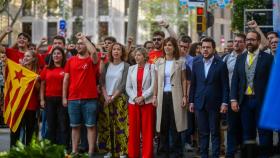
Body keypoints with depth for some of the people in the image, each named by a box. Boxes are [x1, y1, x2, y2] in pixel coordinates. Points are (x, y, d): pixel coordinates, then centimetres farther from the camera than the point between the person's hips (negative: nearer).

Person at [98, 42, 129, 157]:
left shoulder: (126, 66, 0)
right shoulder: (107, 65, 10)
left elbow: (123, 84, -7)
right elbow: (102, 82, 3)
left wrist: (113, 97, -13)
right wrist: (106, 97, -10)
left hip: (119, 99, -3)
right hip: (106, 99, 3)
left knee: (120, 125, -6)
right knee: (106, 125, 1)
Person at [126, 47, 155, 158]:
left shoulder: (151, 68, 0)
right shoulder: (131, 69, 11)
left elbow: (153, 86, -6)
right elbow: (128, 87, 7)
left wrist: (142, 97, -15)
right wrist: (135, 98, -8)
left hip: (147, 102, -3)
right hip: (133, 102, 3)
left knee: (147, 130, -1)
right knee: (133, 130, 4)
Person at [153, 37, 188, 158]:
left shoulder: (180, 63, 2)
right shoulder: (159, 62, 9)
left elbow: (184, 81, 3)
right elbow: (156, 81, 11)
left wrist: (184, 96, -4)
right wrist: (155, 95, 4)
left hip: (175, 96, -2)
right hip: (162, 96, 2)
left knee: (175, 124, -3)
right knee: (163, 124, 3)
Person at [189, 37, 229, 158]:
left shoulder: (221, 64, -3)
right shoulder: (196, 64, 7)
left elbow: (225, 86, -3)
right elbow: (193, 84, 10)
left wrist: (224, 103, -8)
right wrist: (191, 101, 7)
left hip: (214, 104, -3)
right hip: (200, 103, 3)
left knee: (215, 132, 2)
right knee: (202, 133, 7)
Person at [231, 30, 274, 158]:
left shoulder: (267, 58, -2)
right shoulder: (240, 58, 10)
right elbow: (235, 80, 8)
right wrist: (233, 99, -1)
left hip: (262, 100, -4)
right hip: (244, 100, 4)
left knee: (264, 132, 1)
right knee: (247, 132, 11)